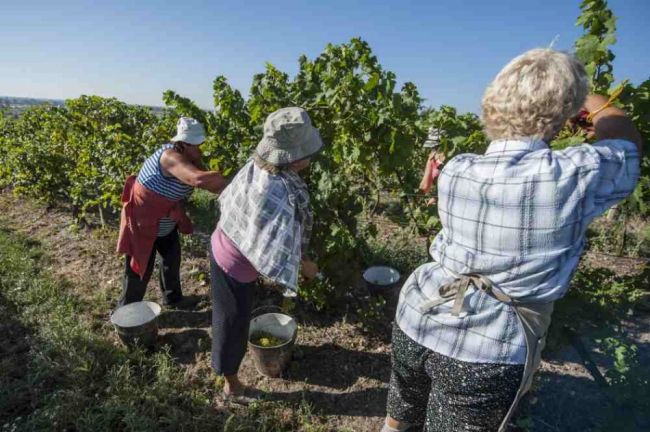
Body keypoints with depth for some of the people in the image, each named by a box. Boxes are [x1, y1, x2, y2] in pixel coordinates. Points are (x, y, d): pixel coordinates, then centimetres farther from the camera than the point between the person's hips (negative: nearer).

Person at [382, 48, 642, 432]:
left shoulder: (455, 171, -6)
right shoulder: (577, 177, -16)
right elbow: (627, 140, 8)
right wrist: (593, 99, 27)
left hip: (417, 321, 4)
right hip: (487, 350, -3)